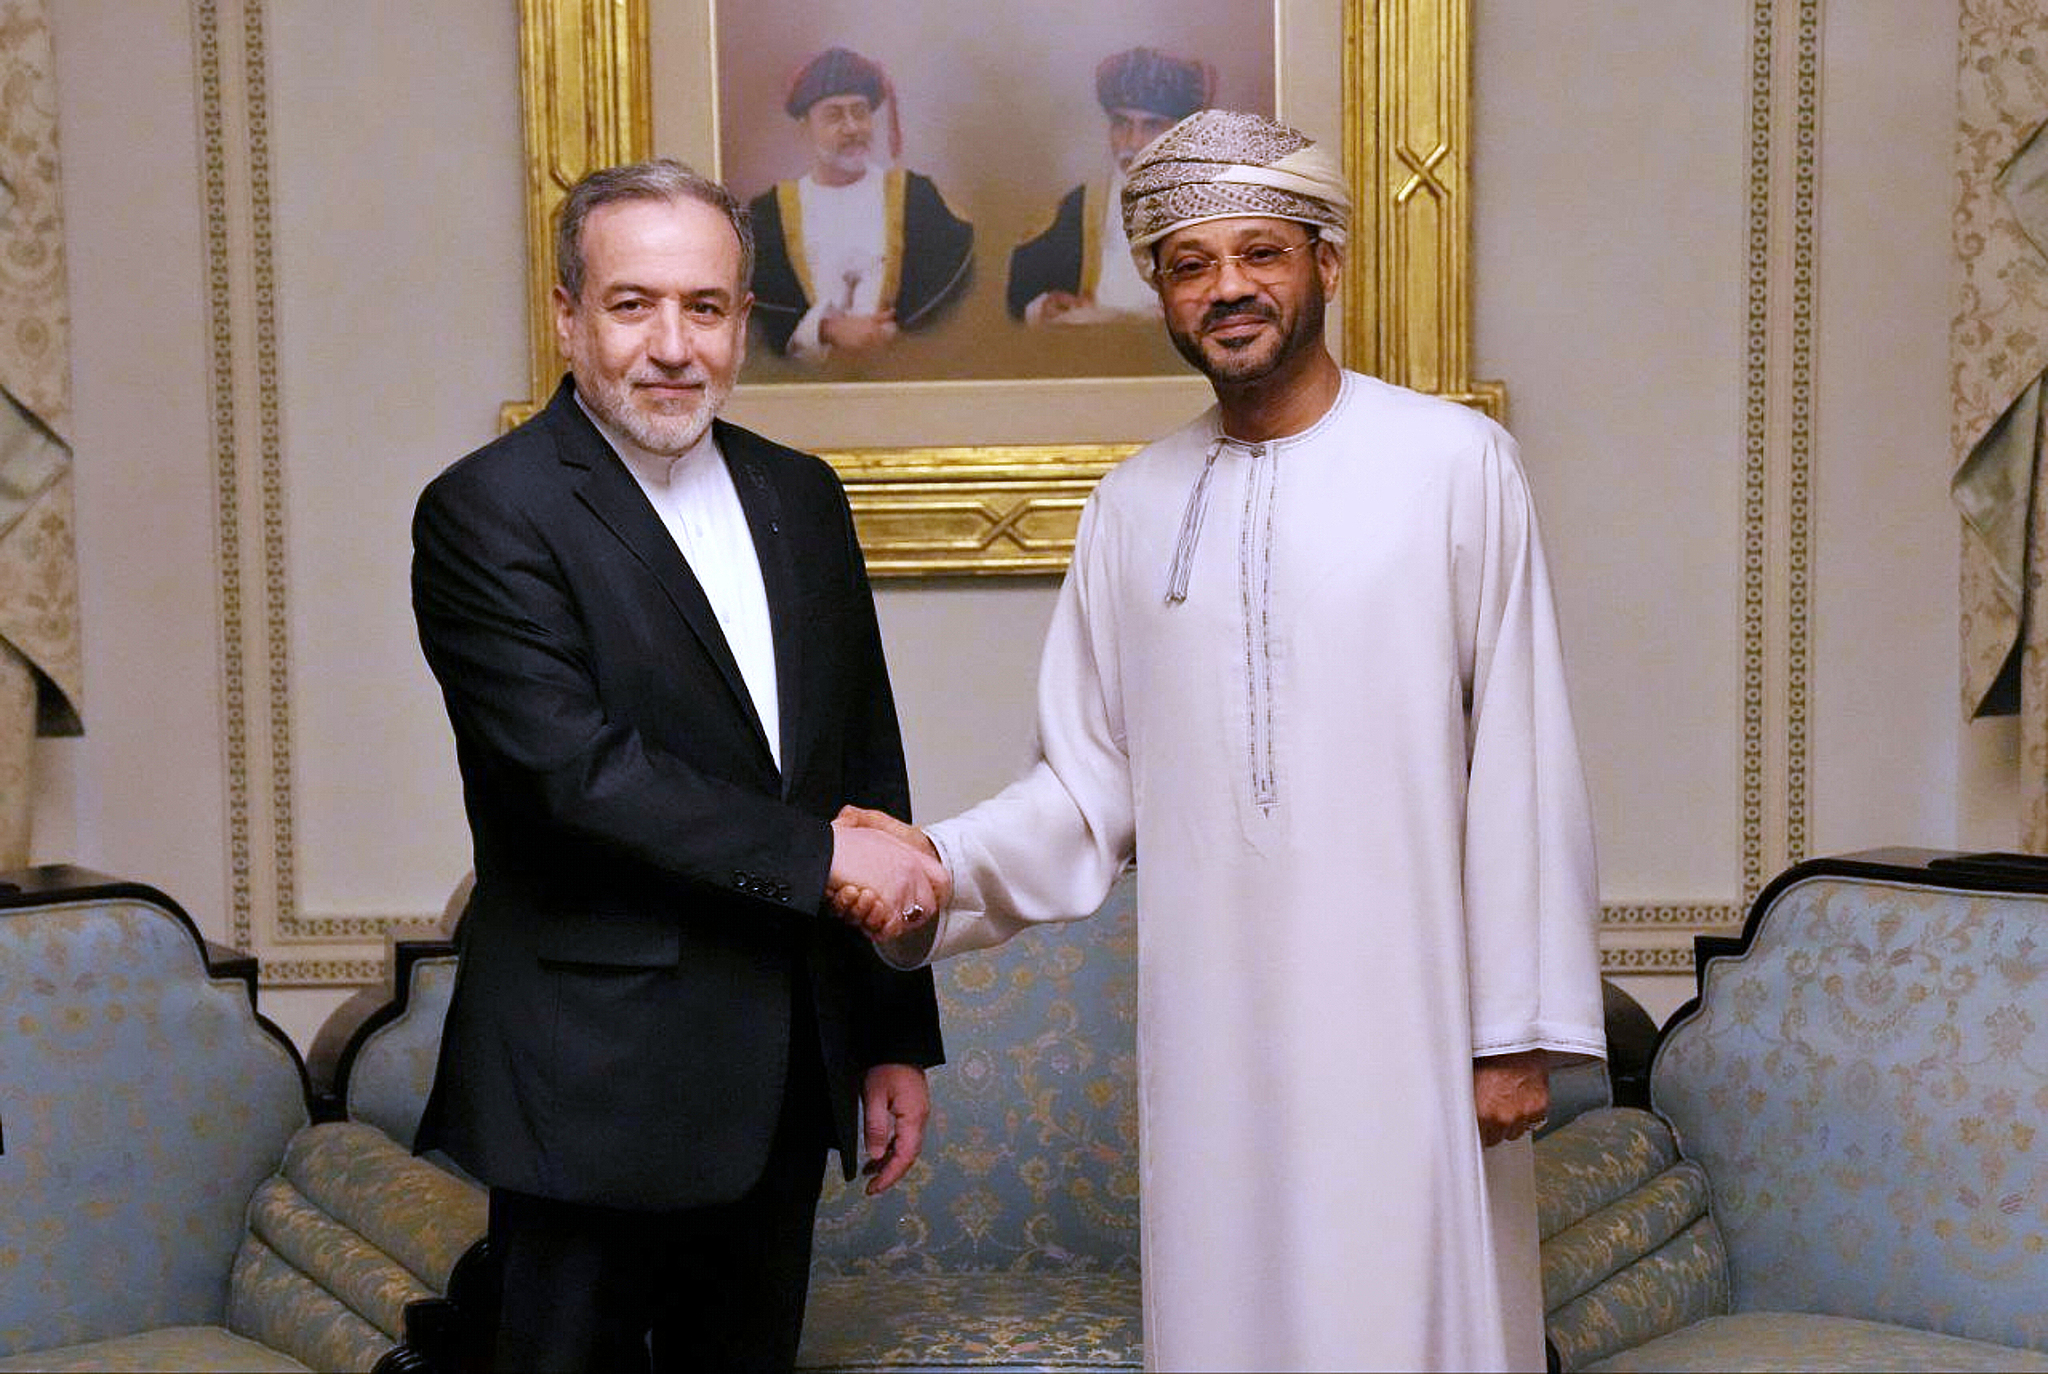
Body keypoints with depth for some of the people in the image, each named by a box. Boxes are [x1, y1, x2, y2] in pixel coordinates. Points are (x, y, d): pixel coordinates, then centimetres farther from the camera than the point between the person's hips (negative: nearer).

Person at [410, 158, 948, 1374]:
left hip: (787, 1079, 6)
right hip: (594, 1088, -6)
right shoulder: (489, 513, -10)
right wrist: (823, 855, -17)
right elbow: (579, 771, -20)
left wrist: (898, 1038, 11)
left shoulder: (802, 496, 9)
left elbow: (866, 766, 11)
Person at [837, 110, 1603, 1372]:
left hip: (1407, 1023, -3)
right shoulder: (1135, 506, 8)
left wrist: (1522, 1029, -6)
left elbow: (1523, 763, -4)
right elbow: (1089, 787, 8)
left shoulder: (1454, 463, -2)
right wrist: (938, 868, -9)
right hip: (1213, 1028, 3)